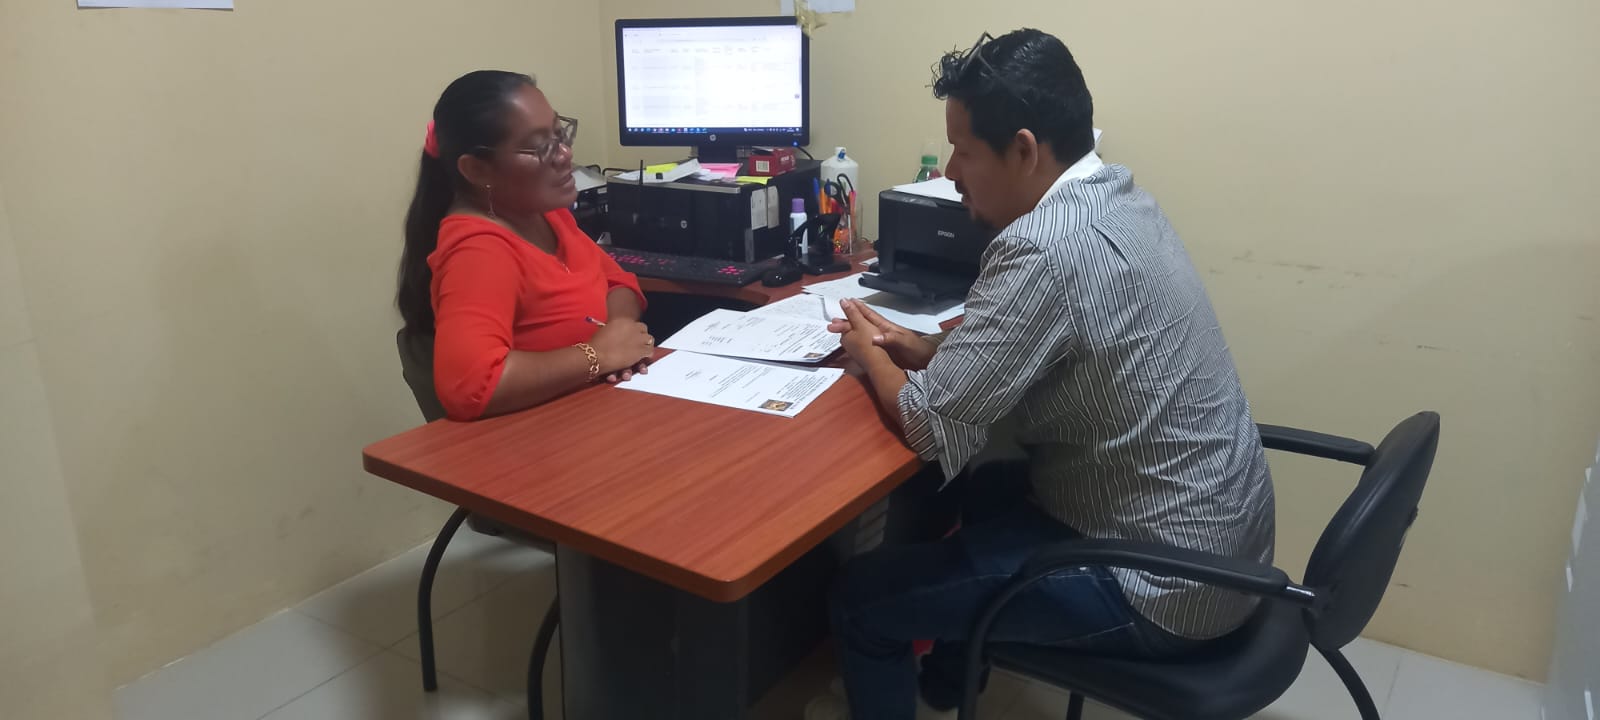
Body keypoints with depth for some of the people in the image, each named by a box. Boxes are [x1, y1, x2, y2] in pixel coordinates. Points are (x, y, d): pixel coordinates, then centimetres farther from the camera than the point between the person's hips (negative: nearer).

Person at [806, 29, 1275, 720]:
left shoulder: (1045, 247, -29)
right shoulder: (1118, 200, 1)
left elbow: (932, 428, -23)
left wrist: (868, 353, -4)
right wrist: (927, 350, 3)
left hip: (1162, 581, -9)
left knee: (860, 595, 0)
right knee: (968, 489, 28)